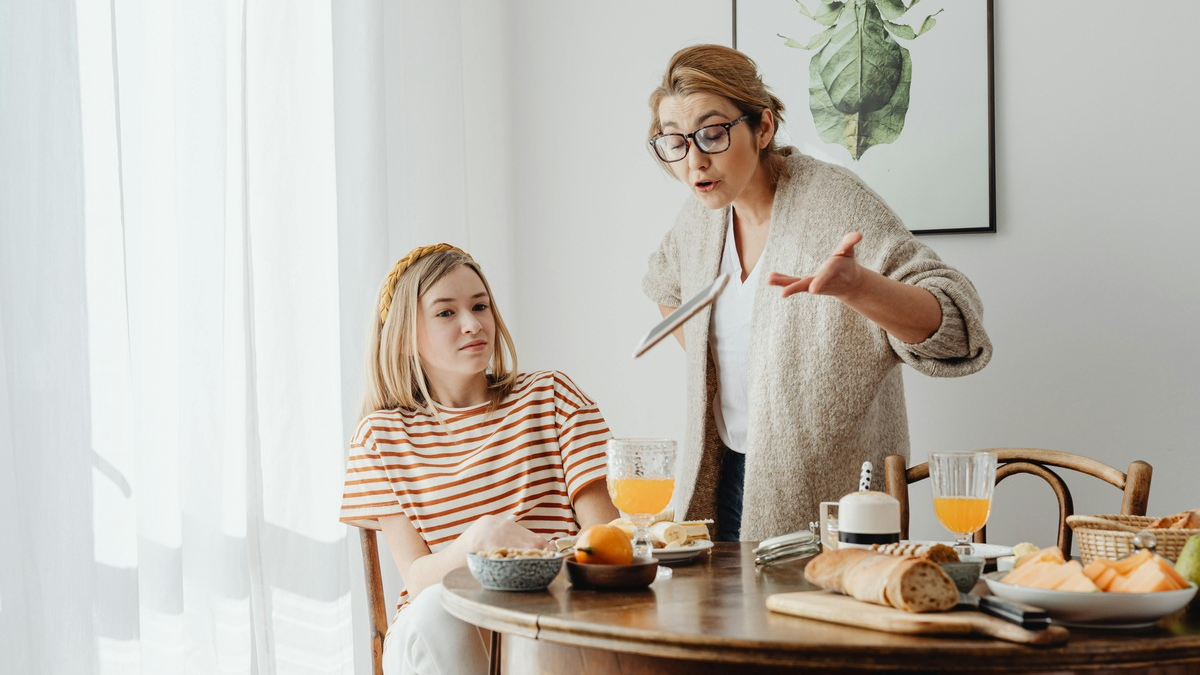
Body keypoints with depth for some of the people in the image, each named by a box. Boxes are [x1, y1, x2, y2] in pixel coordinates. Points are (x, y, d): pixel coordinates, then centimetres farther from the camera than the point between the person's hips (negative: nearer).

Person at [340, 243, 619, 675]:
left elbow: (603, 530, 0)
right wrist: (480, 535, -27)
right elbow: (417, 578, -5)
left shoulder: (550, 396, 7)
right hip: (439, 640, 1)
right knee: (437, 607, -34)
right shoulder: (383, 437, 6)